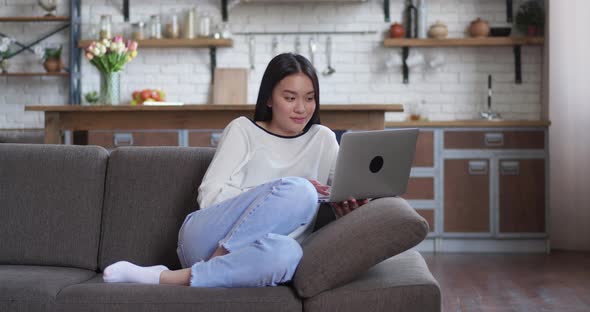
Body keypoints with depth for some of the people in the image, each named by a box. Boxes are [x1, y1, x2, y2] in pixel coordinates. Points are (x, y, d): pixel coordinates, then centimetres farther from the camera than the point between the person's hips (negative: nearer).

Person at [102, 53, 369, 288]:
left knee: (286, 253, -39)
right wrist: (288, 193, -12)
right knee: (299, 191, -30)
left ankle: (163, 279, -28)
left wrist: (348, 207, -13)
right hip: (207, 239, -2)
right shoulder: (243, 130, 10)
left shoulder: (323, 140, 19)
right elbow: (210, 195, -2)